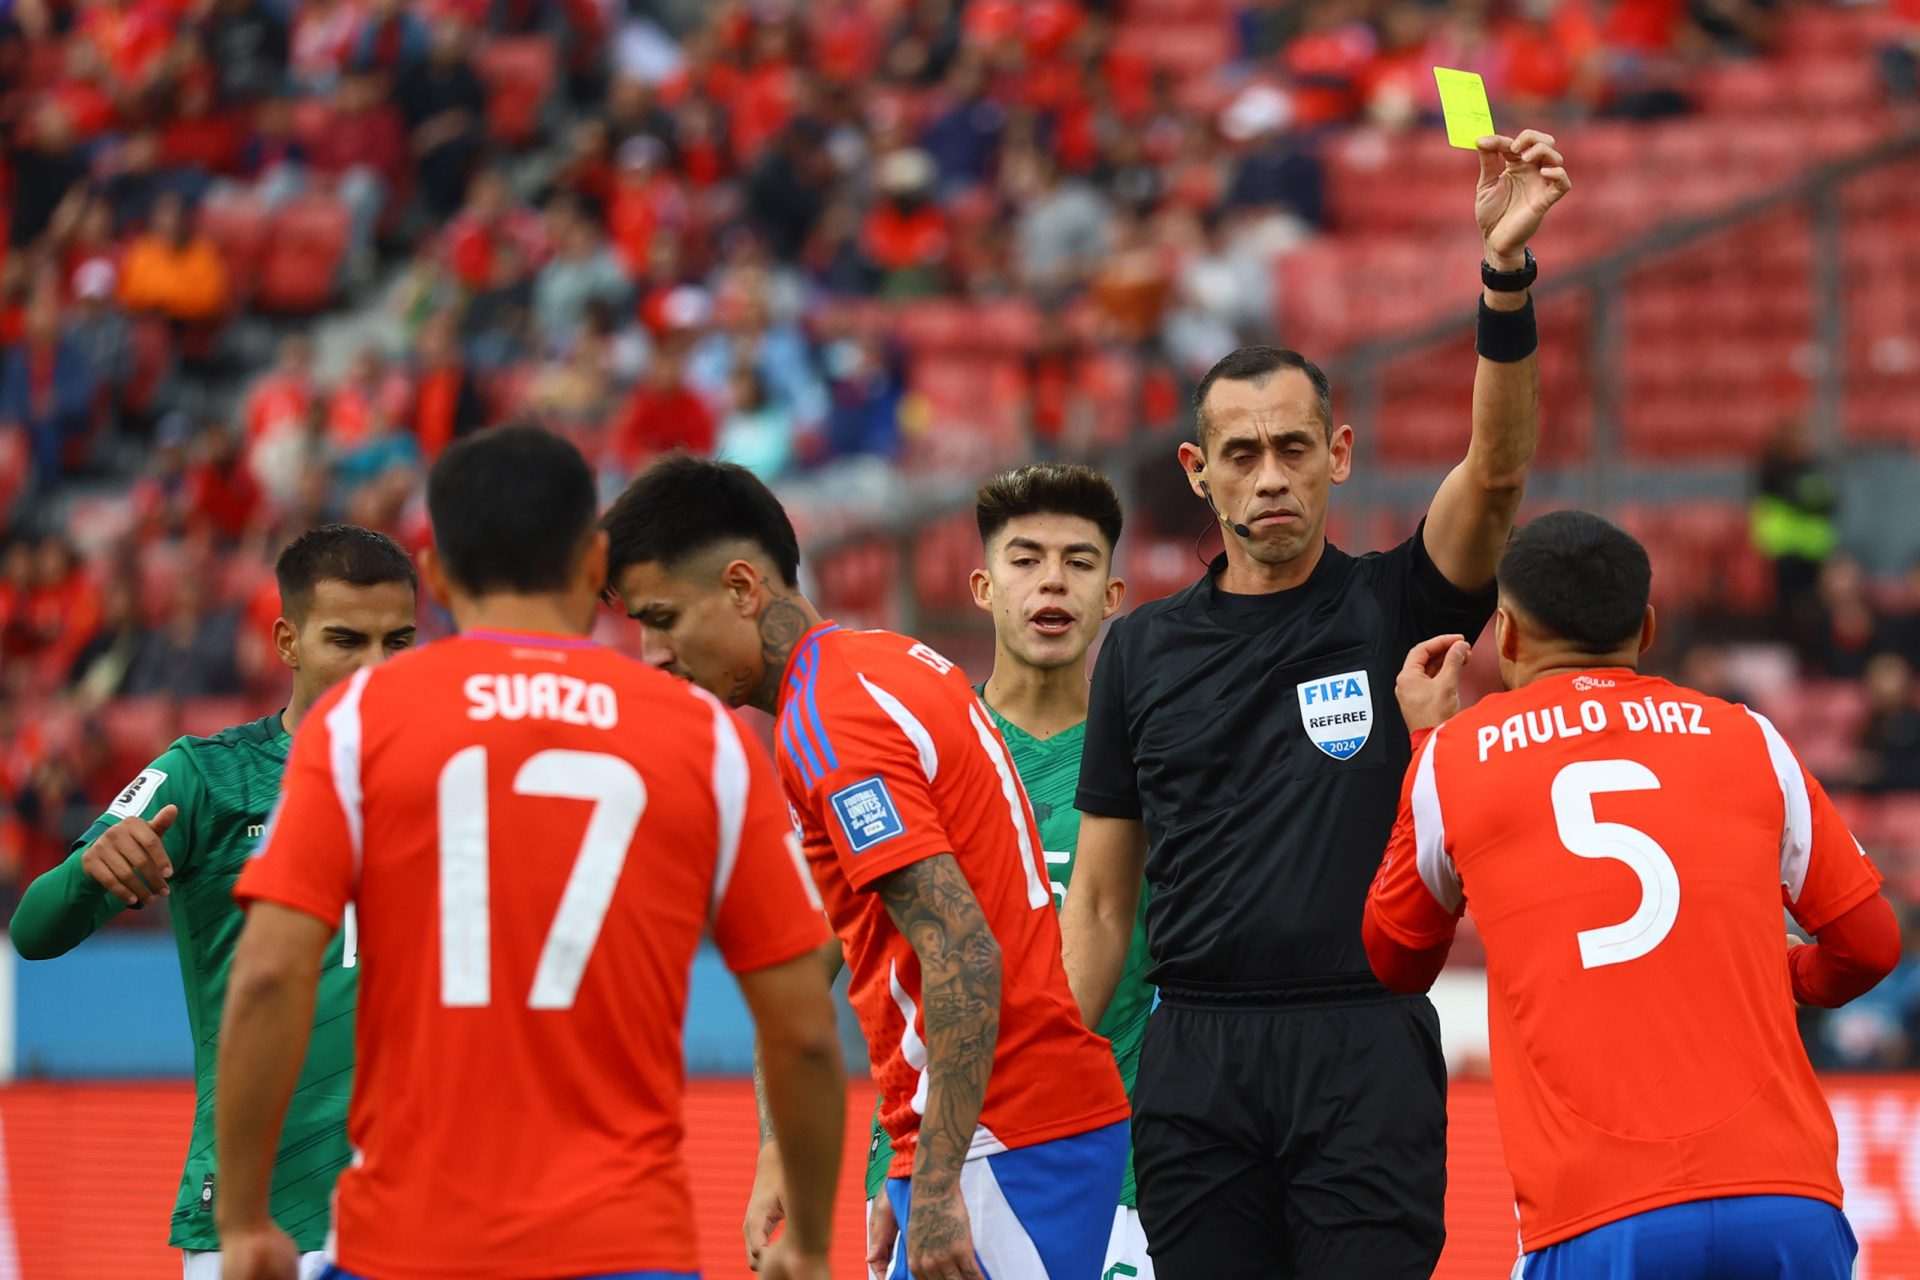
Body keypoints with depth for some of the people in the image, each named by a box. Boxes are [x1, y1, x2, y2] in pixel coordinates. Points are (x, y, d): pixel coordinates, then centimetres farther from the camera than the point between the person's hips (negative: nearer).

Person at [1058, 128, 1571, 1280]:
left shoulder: (1393, 610, 5)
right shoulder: (1145, 649, 12)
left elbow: (1497, 472, -14)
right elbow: (1101, 902, 14)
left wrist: (1507, 275, -28)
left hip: (1365, 1051, -2)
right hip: (1195, 1064, 2)